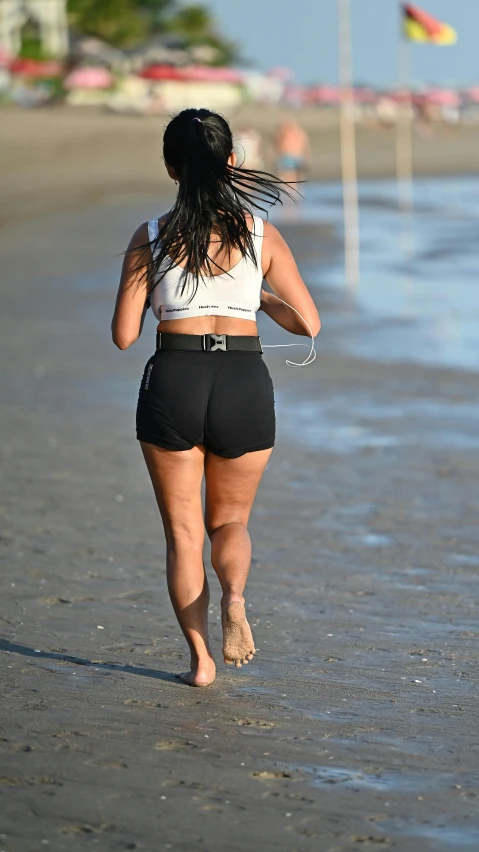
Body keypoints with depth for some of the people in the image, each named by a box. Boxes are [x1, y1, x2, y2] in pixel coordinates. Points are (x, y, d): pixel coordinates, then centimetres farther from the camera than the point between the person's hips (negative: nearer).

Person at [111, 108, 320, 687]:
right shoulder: (261, 236, 1)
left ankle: (200, 659, 5)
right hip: (245, 384, 1)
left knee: (183, 530, 12)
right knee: (230, 520, 19)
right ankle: (234, 596, -13)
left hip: (174, 383, -1)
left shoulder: (150, 239, -2)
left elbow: (123, 335, -2)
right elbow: (309, 324, 3)